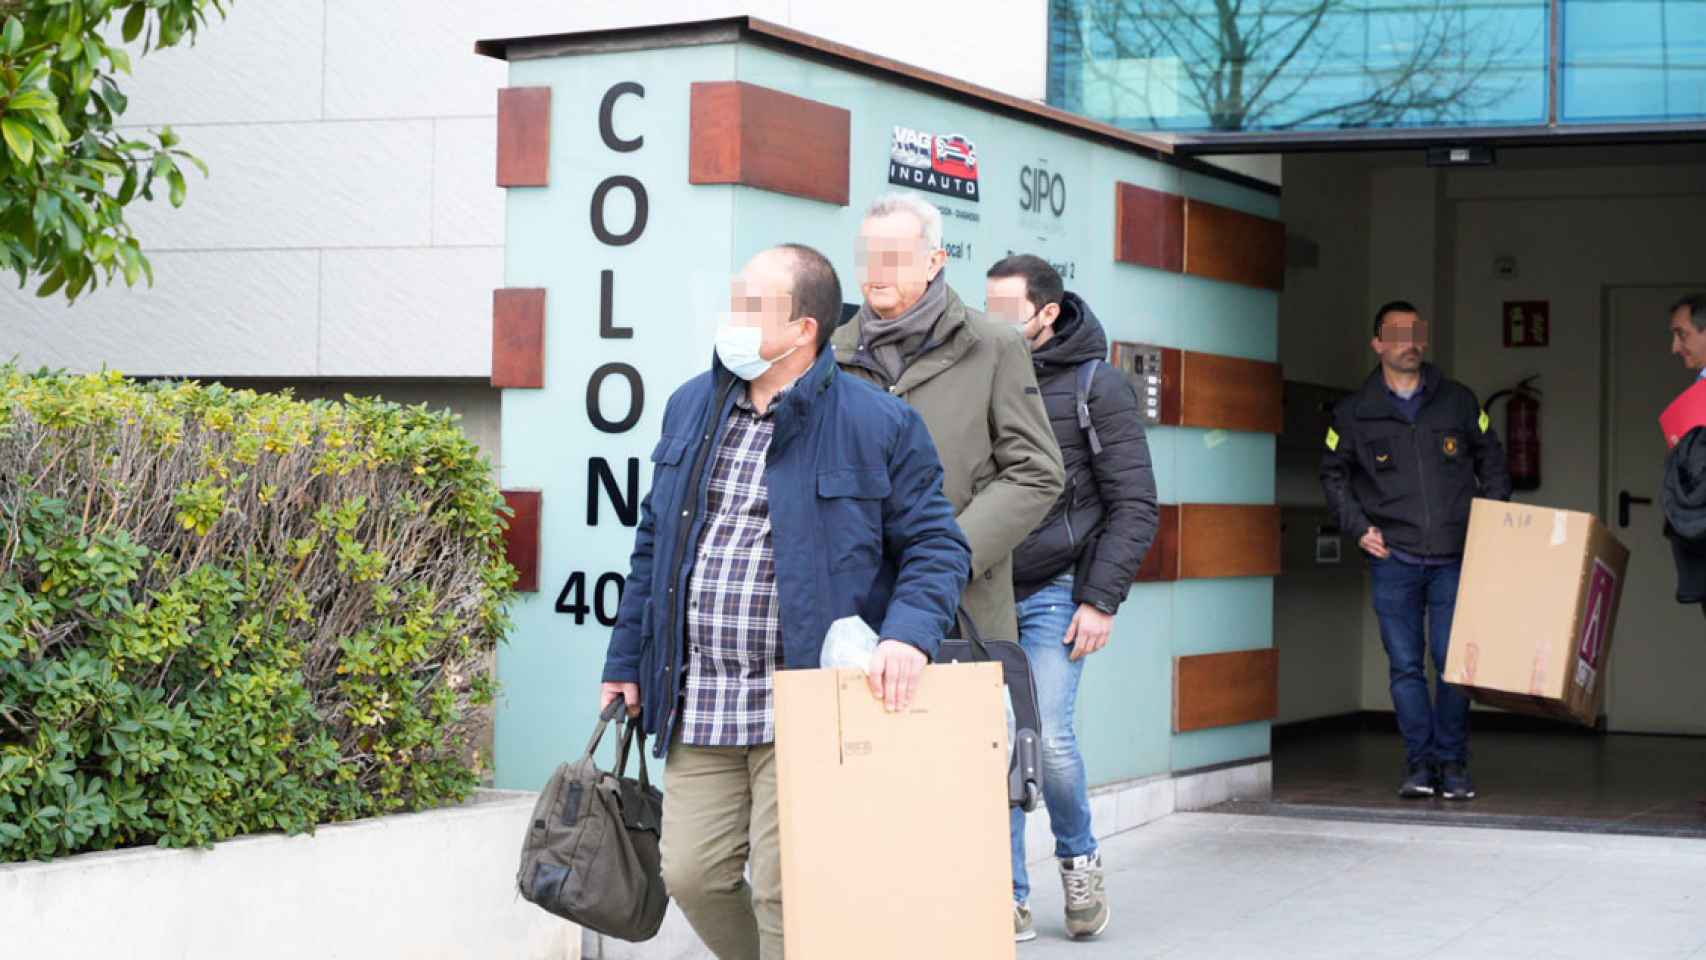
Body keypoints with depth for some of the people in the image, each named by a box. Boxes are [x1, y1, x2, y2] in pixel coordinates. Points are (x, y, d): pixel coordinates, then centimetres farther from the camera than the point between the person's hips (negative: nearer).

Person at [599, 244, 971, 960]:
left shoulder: (880, 425, -5)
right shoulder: (690, 409, 12)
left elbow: (937, 547, -2)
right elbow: (654, 545, 18)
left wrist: (908, 634, -21)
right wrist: (627, 662, 16)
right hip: (699, 708, 5)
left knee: (788, 890, -4)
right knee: (692, 874, 5)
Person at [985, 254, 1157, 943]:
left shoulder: (1096, 386, -2)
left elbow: (1135, 507, -3)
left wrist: (1102, 601, -10)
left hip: (1053, 595, -3)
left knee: (1048, 738, -13)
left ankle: (1079, 860, 14)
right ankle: (1011, 900, 11)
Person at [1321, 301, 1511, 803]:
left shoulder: (1458, 401, 8)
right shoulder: (1354, 412, 5)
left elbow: (1492, 464, 16)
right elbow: (1333, 475, 14)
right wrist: (1358, 527, 1)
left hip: (1454, 558, 0)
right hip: (1393, 559, 0)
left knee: (1453, 662, -2)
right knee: (1405, 664, -1)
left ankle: (1452, 762, 9)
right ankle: (1420, 762, 7)